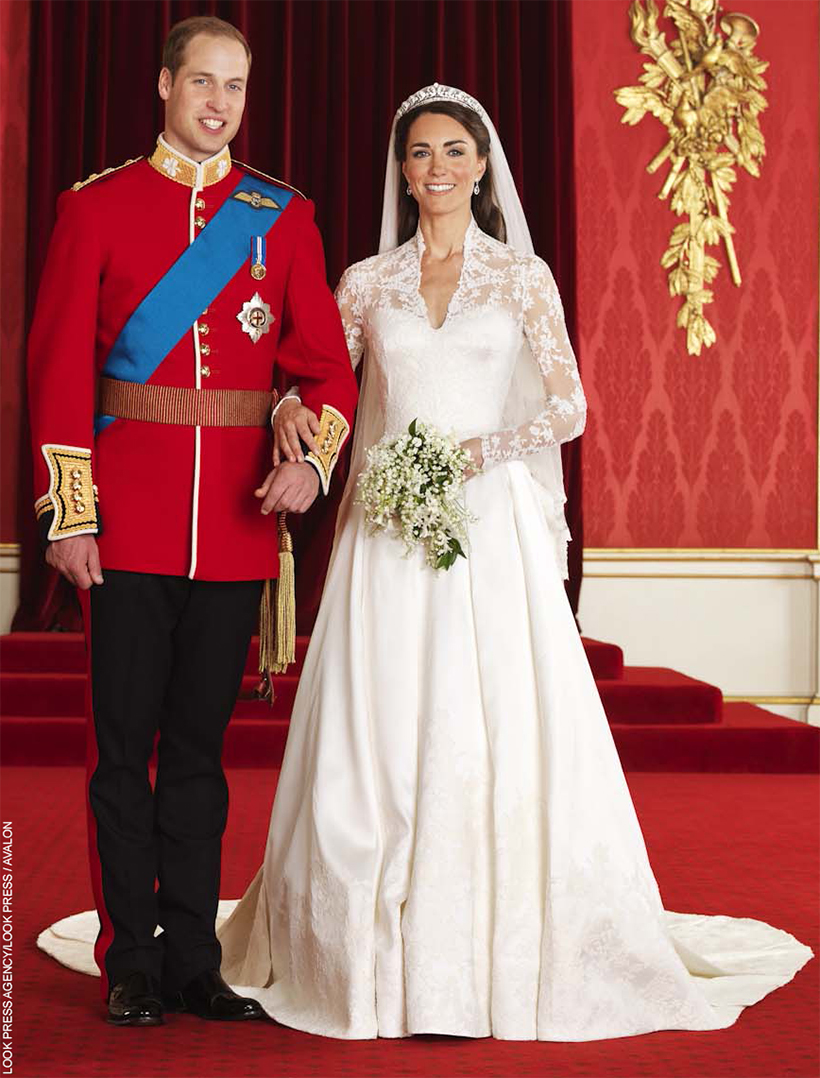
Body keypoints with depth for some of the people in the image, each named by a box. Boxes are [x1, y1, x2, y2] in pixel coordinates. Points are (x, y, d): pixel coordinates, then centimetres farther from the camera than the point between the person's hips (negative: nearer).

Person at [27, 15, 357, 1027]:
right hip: (128, 525, -2)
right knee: (124, 748, 3)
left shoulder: (283, 216, 10)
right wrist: (68, 513, -7)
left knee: (200, 749, 10)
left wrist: (310, 457, -11)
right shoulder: (96, 206, 4)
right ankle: (131, 967, 16)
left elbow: (327, 362, 8)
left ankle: (194, 962, 20)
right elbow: (58, 366, -1)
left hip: (237, 526, 2)